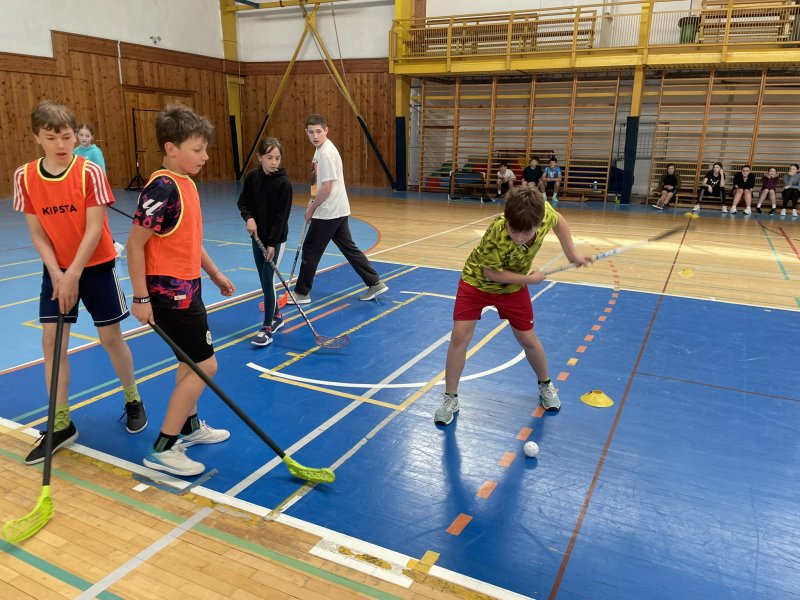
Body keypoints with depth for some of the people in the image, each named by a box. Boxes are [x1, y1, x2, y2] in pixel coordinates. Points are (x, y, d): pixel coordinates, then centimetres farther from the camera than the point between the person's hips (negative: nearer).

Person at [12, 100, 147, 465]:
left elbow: (94, 230, -16)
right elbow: (37, 234, -2)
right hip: (56, 271, 3)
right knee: (51, 342, 1)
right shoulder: (25, 177, -3)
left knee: (111, 338, 4)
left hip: (95, 267, -3)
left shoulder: (90, 172, -13)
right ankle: (61, 425, 13)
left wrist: (73, 275, -20)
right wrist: (57, 274, -14)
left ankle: (133, 400, 28)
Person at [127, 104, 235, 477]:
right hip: (169, 293, -9)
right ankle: (163, 449, 4)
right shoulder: (162, 187, -20)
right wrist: (141, 298, -19)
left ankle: (190, 426, 37)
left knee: (191, 361, 20)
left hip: (186, 288, 9)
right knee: (205, 366, -6)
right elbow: (135, 243, -20)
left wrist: (215, 273, 23)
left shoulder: (186, 184, 8)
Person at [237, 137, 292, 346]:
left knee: (268, 280, -7)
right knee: (264, 280, 12)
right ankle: (276, 316, 30)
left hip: (276, 239, -5)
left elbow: (282, 215, -15)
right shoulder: (252, 177, -2)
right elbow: (243, 203, 8)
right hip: (258, 236, 5)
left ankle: (267, 328, -1)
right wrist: (249, 218, -13)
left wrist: (272, 243, -18)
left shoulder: (283, 182, -14)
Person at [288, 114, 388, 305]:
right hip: (338, 210, 9)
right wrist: (315, 200, 13)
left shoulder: (326, 154, -20)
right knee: (349, 248, 13)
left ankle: (301, 293, 14)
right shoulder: (322, 149, 10)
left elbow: (326, 189, -21)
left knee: (310, 250, 2)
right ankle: (375, 283, 15)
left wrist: (311, 209, -10)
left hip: (328, 213, -9)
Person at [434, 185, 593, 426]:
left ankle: (545, 384, 38)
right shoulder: (496, 234, -39)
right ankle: (450, 398, 6)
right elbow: (491, 273, -25)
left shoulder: (544, 212, -27)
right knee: (459, 336, -12)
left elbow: (558, 221, -1)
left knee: (528, 340, 9)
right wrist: (530, 278, -21)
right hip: (478, 281, -3)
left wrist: (572, 254, 0)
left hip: (514, 286, 3)